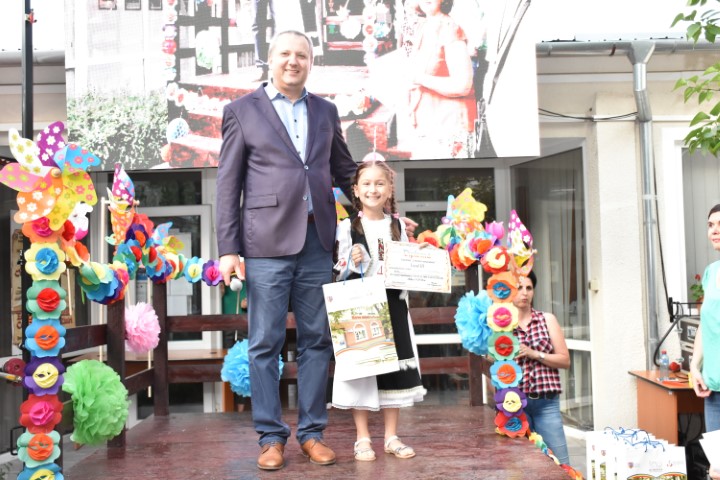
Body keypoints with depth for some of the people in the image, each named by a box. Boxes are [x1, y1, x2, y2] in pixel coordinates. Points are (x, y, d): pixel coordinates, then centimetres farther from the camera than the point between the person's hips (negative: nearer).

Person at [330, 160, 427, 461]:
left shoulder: (398, 225, 9)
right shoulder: (347, 227, -2)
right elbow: (340, 273, -1)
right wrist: (353, 263, -20)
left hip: (393, 305, 3)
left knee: (394, 366, 6)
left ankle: (391, 436, 18)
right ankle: (362, 438, 11)